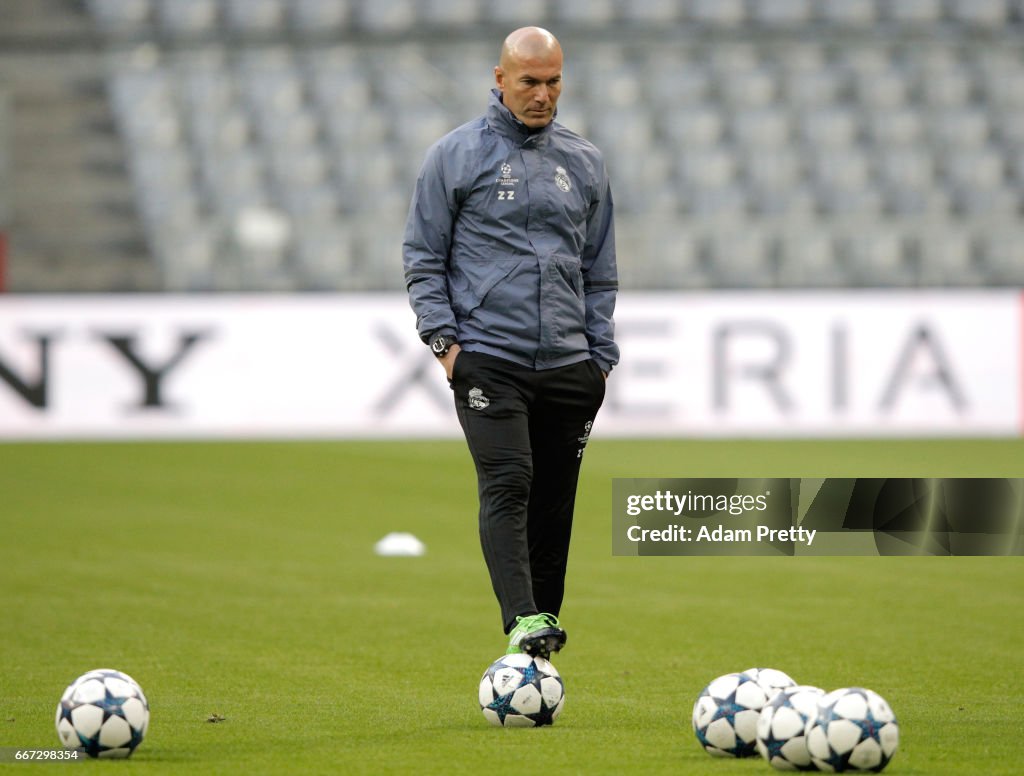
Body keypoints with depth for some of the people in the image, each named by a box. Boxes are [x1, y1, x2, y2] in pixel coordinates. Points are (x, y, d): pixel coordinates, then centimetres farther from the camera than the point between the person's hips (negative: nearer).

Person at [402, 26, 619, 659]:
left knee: (554, 503, 3)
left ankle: (544, 621, 9)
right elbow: (423, 257, 4)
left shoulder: (584, 162, 14)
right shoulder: (457, 155, 3)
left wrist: (601, 355, 12)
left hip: (567, 364, 4)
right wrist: (444, 339, -6)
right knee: (507, 486, -18)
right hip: (488, 361, -4)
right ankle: (524, 623, -28)